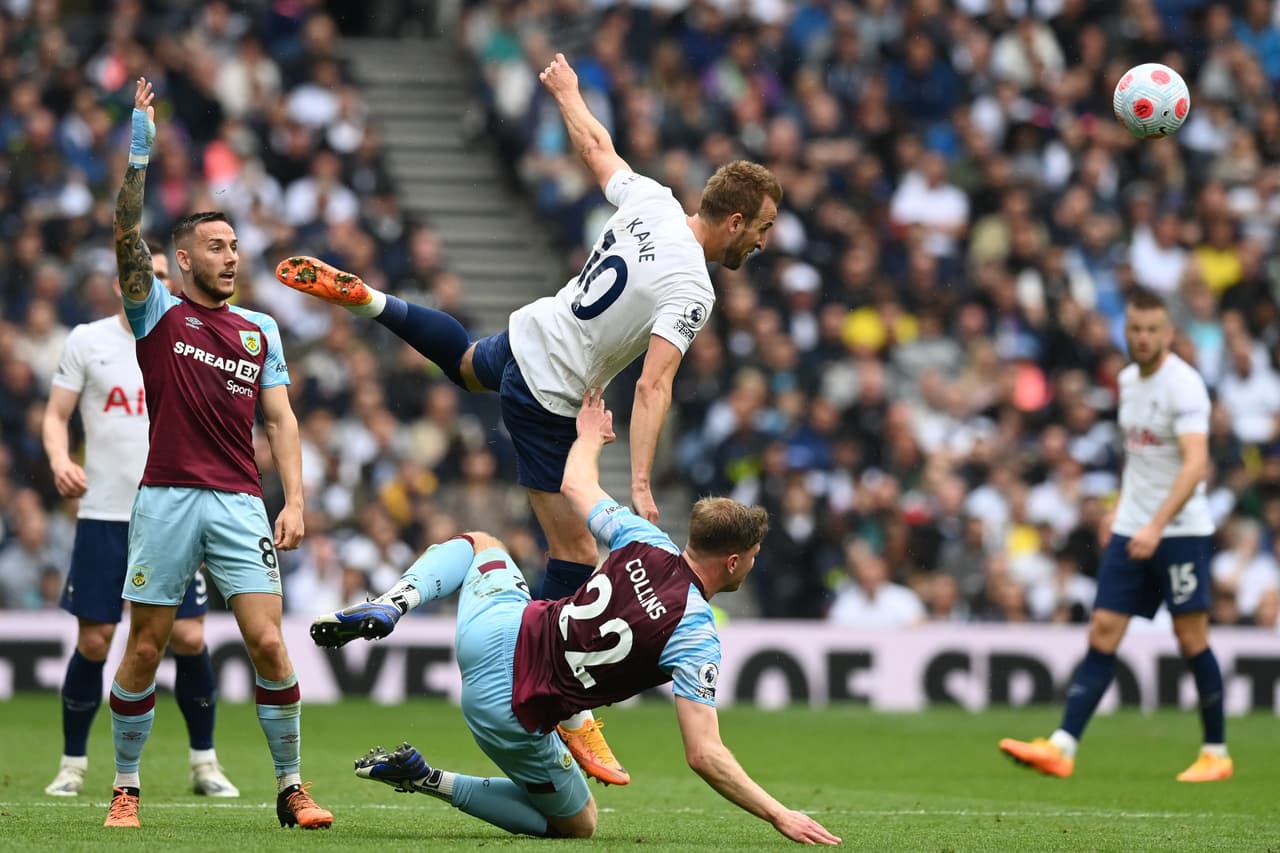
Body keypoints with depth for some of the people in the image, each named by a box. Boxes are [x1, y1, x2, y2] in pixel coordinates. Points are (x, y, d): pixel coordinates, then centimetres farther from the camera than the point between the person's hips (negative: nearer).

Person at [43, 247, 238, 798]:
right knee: (94, 641, -2)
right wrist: (59, 459, -16)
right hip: (103, 515, -1)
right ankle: (73, 764, 12)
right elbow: (56, 414, 4)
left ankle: (204, 763, 9)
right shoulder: (87, 341, 1)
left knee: (189, 637, -5)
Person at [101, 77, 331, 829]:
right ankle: (127, 787, 13)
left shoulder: (261, 331, 14)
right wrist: (140, 148, -17)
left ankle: (291, 787, 2)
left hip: (240, 503, 2)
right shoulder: (158, 312, 6)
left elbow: (280, 418, 11)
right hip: (167, 498, -2)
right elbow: (128, 233, -8)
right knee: (144, 650, 1)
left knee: (269, 642, -6)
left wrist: (294, 500, -1)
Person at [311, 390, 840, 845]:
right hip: (512, 714, -5)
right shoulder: (696, 638, -20)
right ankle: (429, 781, 2)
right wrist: (779, 816, -21)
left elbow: (574, 485, 12)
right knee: (577, 825, 20)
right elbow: (704, 755, -25)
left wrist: (589, 437, 34)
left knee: (476, 544, 36)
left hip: (496, 627, 5)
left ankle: (386, 609, 7)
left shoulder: (646, 544, -7)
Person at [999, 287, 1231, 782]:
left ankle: (1216, 754, 11)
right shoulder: (1128, 380, 9)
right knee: (1103, 633, -1)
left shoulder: (1183, 384, -15)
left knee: (1191, 640, -2)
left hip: (1180, 531, -7)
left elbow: (1195, 463, -26)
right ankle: (1062, 747, -8)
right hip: (1132, 531, 7)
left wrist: (1155, 527, -34)